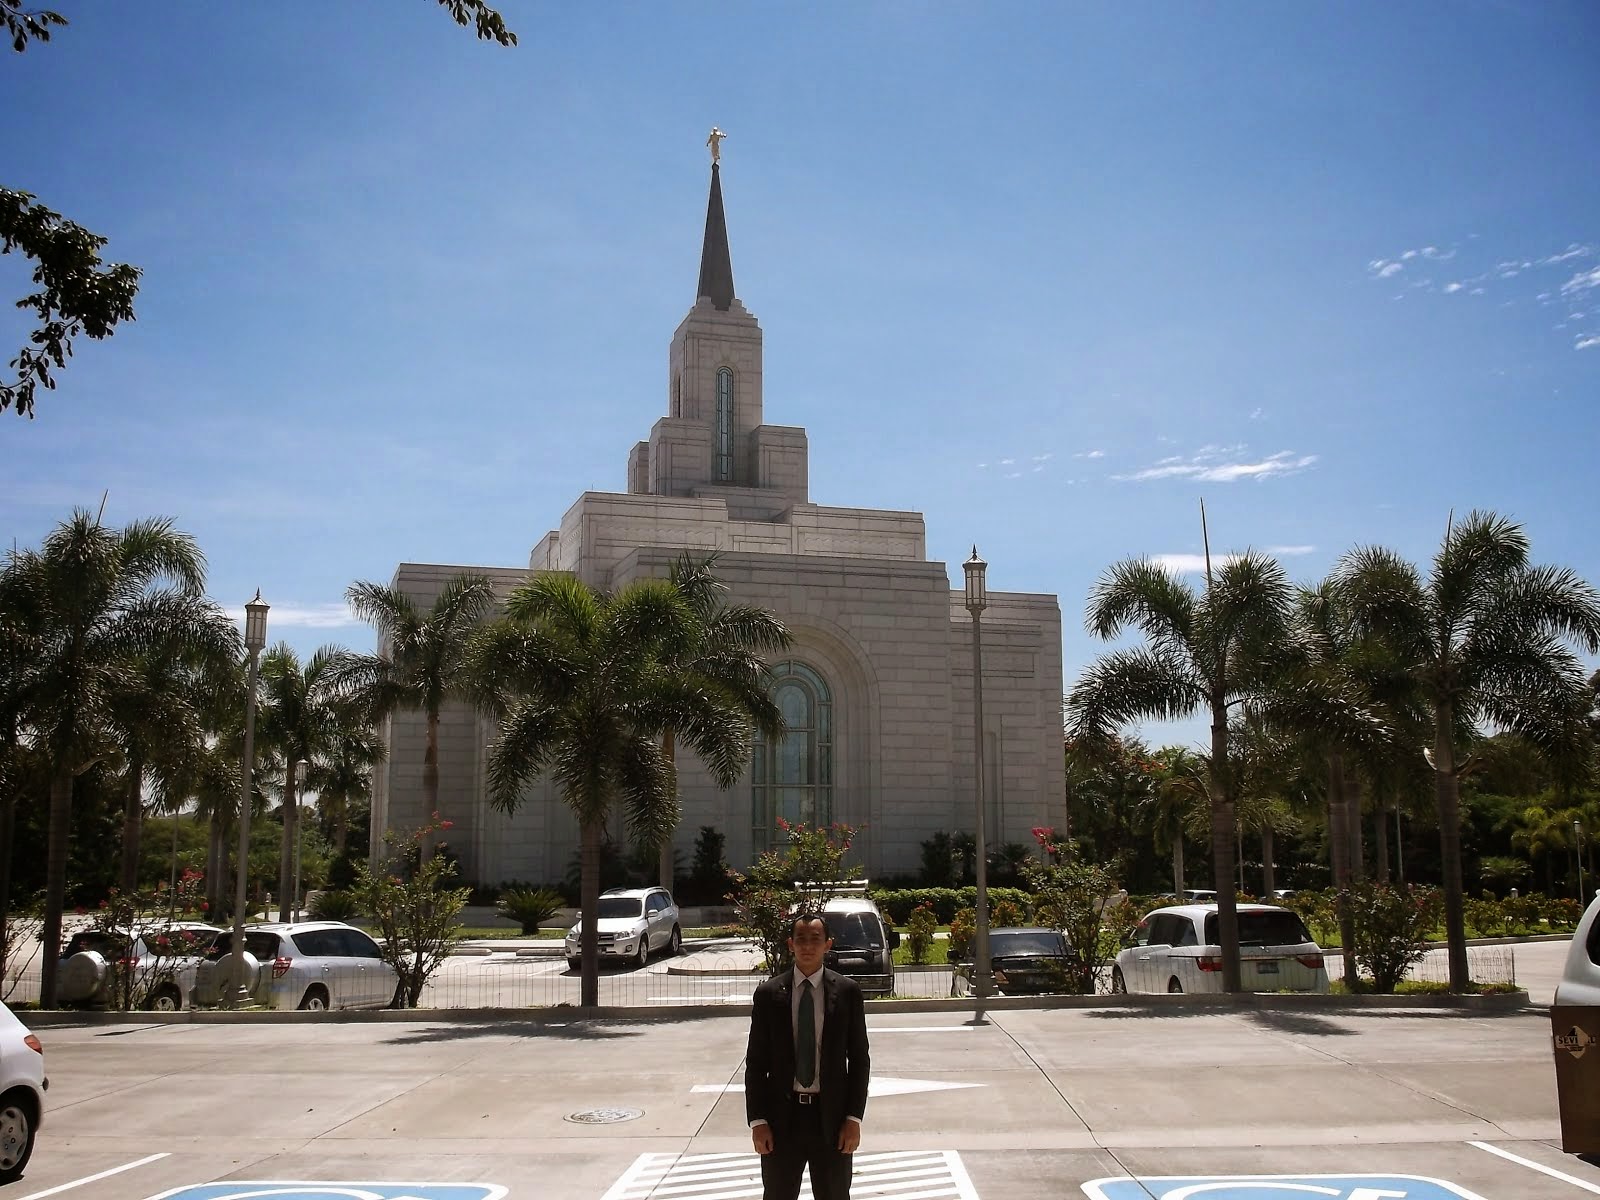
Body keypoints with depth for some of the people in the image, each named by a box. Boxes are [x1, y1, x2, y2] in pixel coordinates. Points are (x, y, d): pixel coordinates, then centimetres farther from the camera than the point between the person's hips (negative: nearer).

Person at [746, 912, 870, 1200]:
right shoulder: (768, 994, -1)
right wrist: (757, 1120, -5)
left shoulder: (847, 992, -2)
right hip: (782, 1115, 0)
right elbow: (755, 1062, 1)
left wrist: (854, 1118, -4)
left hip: (831, 1116, 0)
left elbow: (859, 1058, 1)